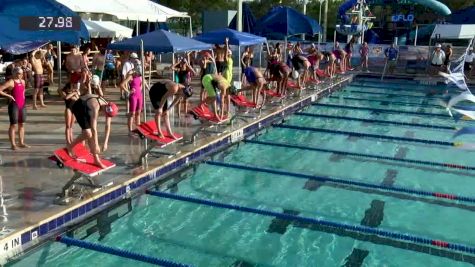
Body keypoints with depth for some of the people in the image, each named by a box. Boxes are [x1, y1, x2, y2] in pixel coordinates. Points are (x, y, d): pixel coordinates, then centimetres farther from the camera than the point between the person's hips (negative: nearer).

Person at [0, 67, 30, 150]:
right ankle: (13, 144, 2)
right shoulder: (10, 82, -11)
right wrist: (8, 96, -16)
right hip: (14, 105, -7)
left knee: (22, 124, 11)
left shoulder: (23, 81, 10)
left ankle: (21, 143, 19)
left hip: (22, 104, 7)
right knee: (13, 124, -2)